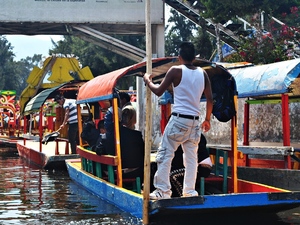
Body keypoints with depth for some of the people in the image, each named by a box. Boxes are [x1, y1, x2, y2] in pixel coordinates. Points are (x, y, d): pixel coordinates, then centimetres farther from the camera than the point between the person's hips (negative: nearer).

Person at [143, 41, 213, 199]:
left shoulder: (176, 71, -5)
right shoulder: (202, 73, 8)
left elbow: (159, 91, -2)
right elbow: (210, 99, 11)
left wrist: (148, 81, 17)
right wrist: (207, 119, 23)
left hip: (179, 119, -5)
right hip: (194, 121, 5)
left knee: (164, 154, -1)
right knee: (191, 157, 10)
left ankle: (163, 191, -5)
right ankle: (189, 191, 9)